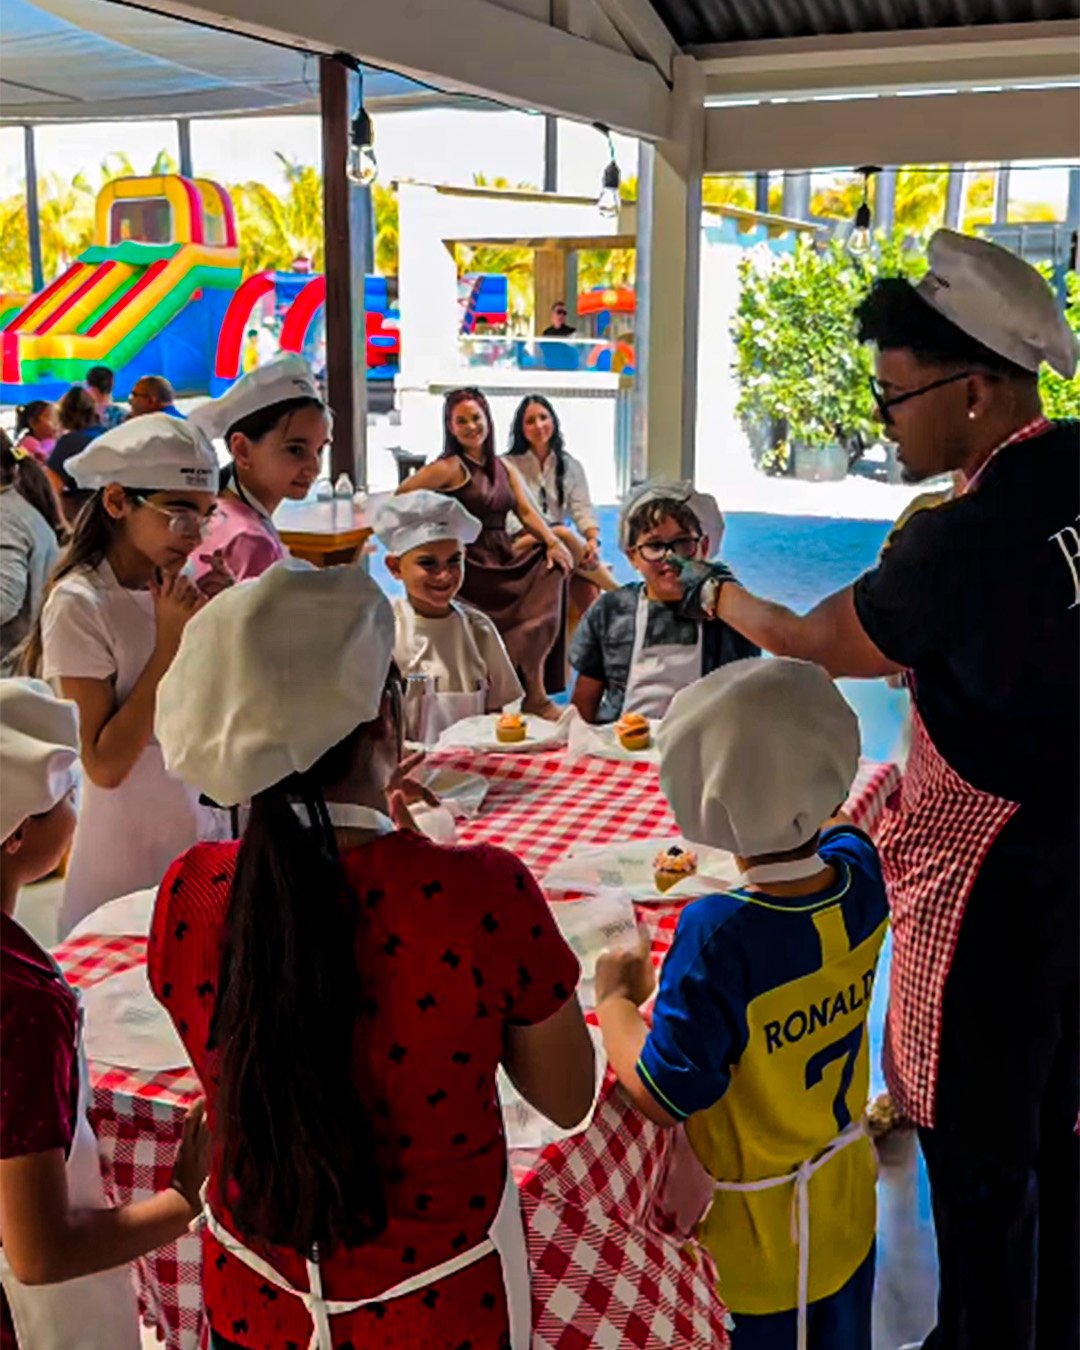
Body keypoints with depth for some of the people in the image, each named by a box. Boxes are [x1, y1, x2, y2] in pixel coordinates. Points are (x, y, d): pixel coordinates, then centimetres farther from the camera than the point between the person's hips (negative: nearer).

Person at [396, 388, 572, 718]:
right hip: (470, 565, -6)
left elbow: (527, 512, 6)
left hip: (504, 561, 6)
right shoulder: (451, 467, -5)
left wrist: (552, 542, -11)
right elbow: (399, 500, -13)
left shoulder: (504, 469, 17)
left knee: (554, 567, -17)